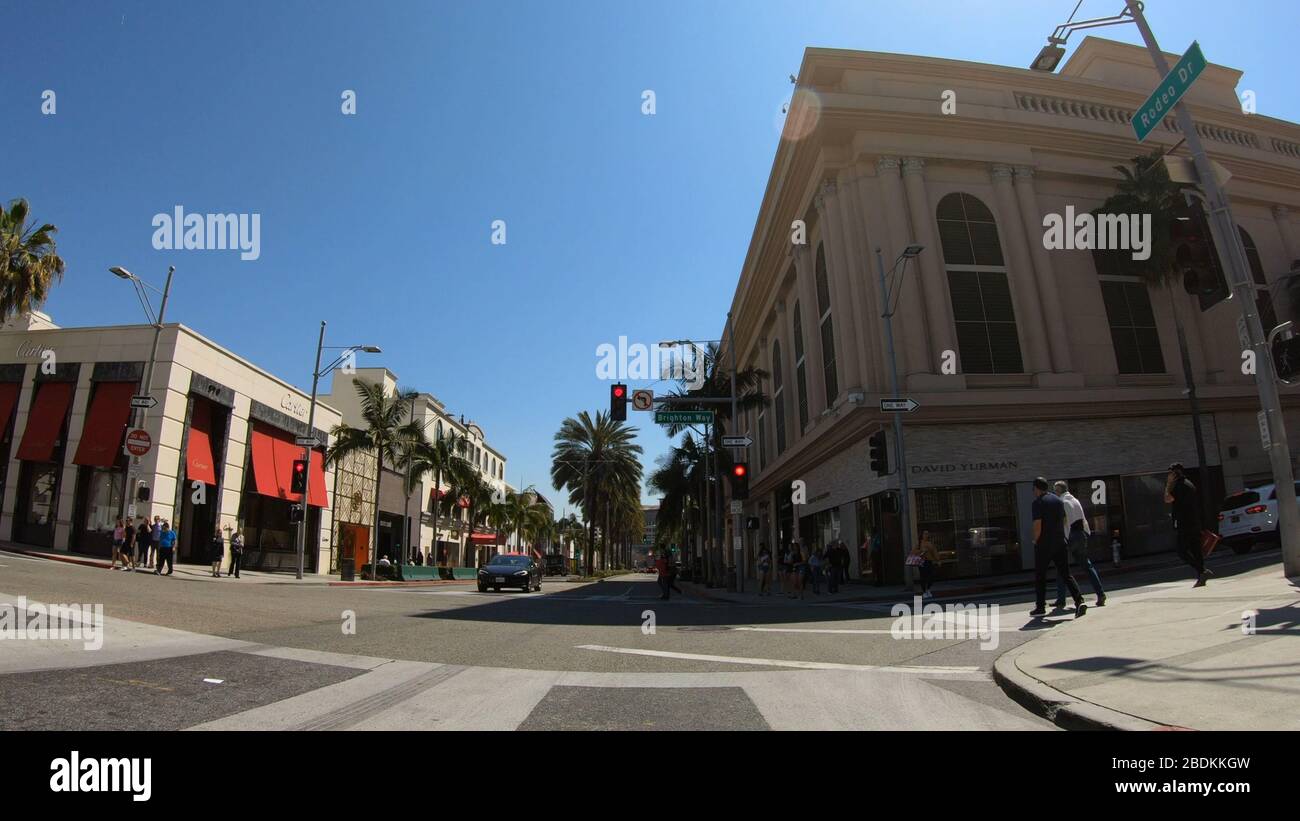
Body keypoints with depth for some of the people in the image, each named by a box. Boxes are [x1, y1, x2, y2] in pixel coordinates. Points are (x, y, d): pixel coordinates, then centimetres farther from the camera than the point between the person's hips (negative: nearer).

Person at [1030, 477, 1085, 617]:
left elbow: (1037, 525, -16)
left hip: (1044, 544, -6)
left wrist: (1036, 541, -1)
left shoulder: (1038, 502, -12)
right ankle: (1079, 601, -10)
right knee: (1066, 574, 7)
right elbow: (1064, 521, 16)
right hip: (1060, 542, 6)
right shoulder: (1058, 500, 10)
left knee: (1040, 575, 6)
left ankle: (1040, 607, 12)